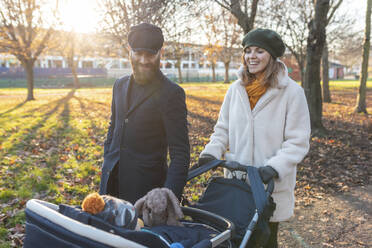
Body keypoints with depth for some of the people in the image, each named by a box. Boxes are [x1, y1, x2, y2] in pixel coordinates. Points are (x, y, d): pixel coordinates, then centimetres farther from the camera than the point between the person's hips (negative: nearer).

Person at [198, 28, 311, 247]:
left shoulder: (292, 91, -9)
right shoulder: (236, 89, 4)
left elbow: (298, 142, -9)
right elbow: (223, 129, 11)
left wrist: (274, 167, -22)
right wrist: (211, 153, -6)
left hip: (272, 187, -3)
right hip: (236, 181, 4)